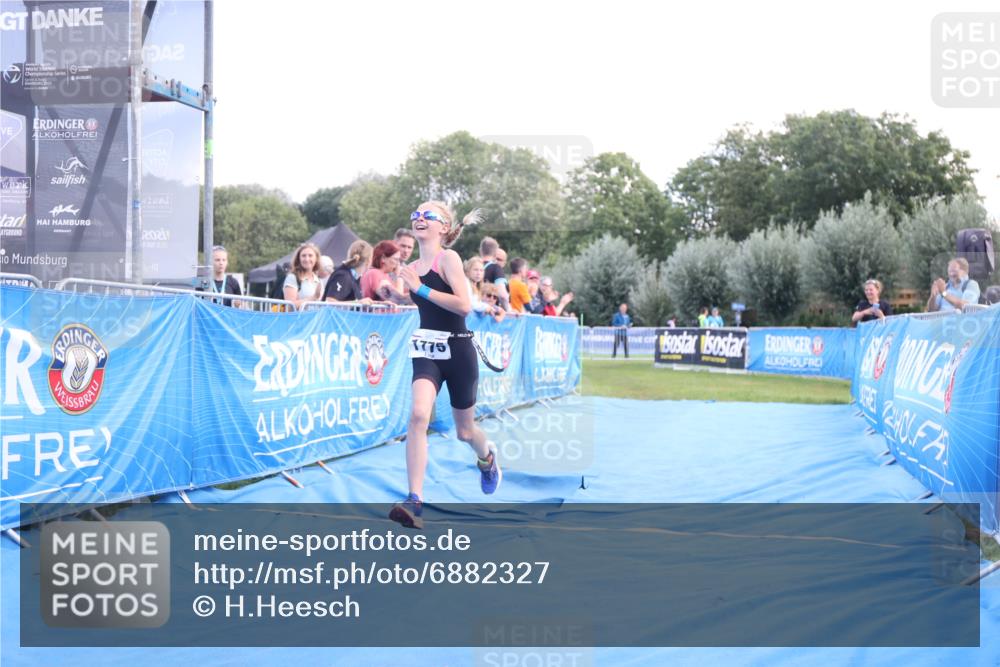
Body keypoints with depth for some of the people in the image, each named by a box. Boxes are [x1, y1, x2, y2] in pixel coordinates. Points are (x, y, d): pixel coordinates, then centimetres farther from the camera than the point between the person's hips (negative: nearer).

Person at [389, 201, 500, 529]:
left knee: (464, 431, 13)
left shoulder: (448, 257, -10)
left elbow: (464, 305, -23)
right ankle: (415, 502, -25)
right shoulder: (412, 268, 8)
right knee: (418, 416, -23)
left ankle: (488, 457, 51)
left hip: (457, 351, -4)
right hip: (426, 352, 4)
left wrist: (421, 288, -23)